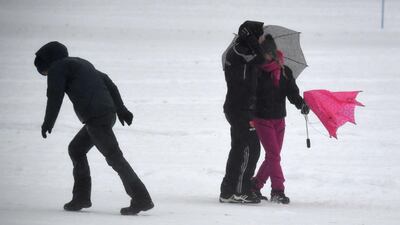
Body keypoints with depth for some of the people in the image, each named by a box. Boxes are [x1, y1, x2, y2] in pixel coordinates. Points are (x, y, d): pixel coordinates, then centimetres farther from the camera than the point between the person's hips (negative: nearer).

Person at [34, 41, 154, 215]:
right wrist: (121, 109, 20)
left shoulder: (57, 68, 4)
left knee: (114, 157, -10)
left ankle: (142, 200, -16)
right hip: (109, 113, 9)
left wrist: (48, 123, 7)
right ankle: (81, 197, 22)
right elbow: (108, 83, 24)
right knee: (76, 149, 22)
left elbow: (55, 96, -4)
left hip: (95, 117, -9)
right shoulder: (82, 64, 29)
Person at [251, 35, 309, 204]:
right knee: (274, 155, -11)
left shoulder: (285, 72, 3)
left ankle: (255, 185, 25)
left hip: (279, 119, 5)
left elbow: (292, 92, -2)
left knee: (272, 156, 10)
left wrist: (301, 103, -21)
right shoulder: (256, 71, -6)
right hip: (262, 119, -5)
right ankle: (278, 190, -9)